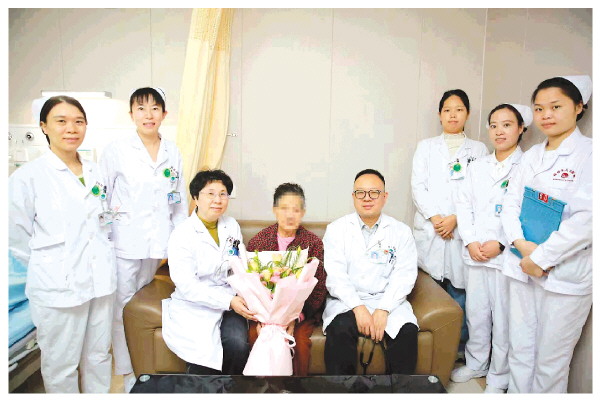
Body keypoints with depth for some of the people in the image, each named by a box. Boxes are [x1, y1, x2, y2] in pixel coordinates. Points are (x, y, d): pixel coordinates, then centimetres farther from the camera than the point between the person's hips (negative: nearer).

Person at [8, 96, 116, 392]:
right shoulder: (28, 176, -9)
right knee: (61, 364, 11)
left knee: (99, 355, 18)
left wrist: (99, 257, 9)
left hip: (101, 280, 4)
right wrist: (50, 265, 0)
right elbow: (17, 236, -4)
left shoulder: (95, 172, 6)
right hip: (58, 287, -4)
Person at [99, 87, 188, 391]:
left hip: (156, 243, 3)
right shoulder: (116, 150, -4)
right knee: (123, 309, 4)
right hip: (125, 243, -3)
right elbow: (101, 198, -2)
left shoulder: (172, 152, 6)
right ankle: (128, 375, 22)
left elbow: (180, 200, 11)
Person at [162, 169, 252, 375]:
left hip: (229, 303, 4)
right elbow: (187, 286, -16)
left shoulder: (232, 226, 7)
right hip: (193, 307, -3)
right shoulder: (182, 234, -9)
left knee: (238, 344, -23)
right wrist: (228, 301, -24)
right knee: (205, 354, -27)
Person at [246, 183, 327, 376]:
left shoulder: (314, 243, -2)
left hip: (302, 311, -1)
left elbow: (319, 289, -5)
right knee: (254, 335, -25)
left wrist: (295, 317, -19)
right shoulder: (257, 241, 2)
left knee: (300, 338, -26)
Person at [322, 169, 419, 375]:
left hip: (387, 301, 2)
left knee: (407, 331, -24)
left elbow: (404, 276, -2)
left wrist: (383, 310, -15)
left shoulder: (401, 231, 6)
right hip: (347, 300, -1)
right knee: (340, 329, -29)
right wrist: (357, 308, -18)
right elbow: (335, 275, -6)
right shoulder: (336, 229, 3)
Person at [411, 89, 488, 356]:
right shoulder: (426, 146, 13)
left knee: (459, 286, 0)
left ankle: (459, 345, 17)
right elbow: (418, 186, 3)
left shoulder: (479, 149, 11)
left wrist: (455, 219, -11)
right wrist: (435, 218, -8)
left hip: (463, 230, 0)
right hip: (429, 229, 1)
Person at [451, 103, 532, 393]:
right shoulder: (477, 166, 11)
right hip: (475, 253, 4)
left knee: (503, 318, 6)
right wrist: (470, 241, -4)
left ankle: (498, 378, 24)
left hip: (507, 255, -4)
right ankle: (476, 363, 35)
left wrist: (500, 244, -16)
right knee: (475, 312, 15)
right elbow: (464, 204, 7)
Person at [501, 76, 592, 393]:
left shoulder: (588, 153, -9)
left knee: (551, 359, 8)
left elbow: (587, 218, -18)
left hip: (566, 274, -5)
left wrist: (541, 258, -16)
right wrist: (521, 243, -11)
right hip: (522, 266, 5)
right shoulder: (531, 156, 10)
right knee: (519, 349, 16)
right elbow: (511, 201, 6)